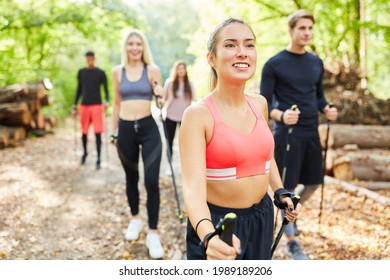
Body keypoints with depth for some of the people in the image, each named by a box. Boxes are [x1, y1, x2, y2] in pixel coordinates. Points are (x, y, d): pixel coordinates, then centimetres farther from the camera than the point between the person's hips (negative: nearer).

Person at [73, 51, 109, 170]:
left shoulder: (101, 73, -3)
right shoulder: (81, 72, 7)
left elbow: (106, 90, -3)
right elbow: (79, 89, 14)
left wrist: (107, 101, -21)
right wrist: (75, 104, 10)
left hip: (97, 105, -3)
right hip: (84, 105, 3)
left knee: (98, 133, -6)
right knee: (84, 132, 9)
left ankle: (98, 159, 1)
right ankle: (85, 152, 33)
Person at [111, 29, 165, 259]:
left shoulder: (153, 69, -1)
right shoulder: (118, 71, 6)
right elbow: (117, 104, 13)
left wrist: (161, 94, -20)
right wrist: (114, 131, 14)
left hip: (148, 128, -2)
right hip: (126, 130, 3)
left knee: (152, 181, -9)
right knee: (131, 178, 16)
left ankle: (153, 233, 1)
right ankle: (135, 219, 37)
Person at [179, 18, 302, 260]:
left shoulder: (260, 104, -1)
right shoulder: (198, 114, -19)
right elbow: (193, 187, -30)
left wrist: (281, 192, 9)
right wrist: (209, 235, -46)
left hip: (262, 217, 6)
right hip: (218, 222, -6)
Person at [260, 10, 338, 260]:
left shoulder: (316, 63, 10)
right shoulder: (274, 65, -7)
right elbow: (264, 104, -7)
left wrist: (327, 109, -4)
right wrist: (281, 116, -28)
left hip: (311, 133, 6)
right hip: (287, 135, -6)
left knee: (314, 183, 14)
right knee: (287, 188, 0)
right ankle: (292, 244, 15)